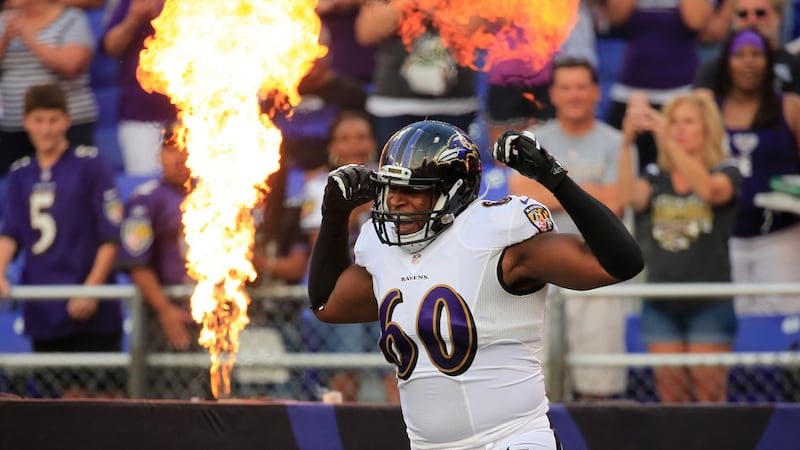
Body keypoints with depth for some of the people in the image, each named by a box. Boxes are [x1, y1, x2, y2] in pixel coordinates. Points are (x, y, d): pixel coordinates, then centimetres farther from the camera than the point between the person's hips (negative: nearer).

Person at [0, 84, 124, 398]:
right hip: (43, 312, 5)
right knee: (57, 397, 6)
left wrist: (92, 287, -12)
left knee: (100, 395, -9)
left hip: (89, 308, -5)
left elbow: (112, 235, -5)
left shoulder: (90, 165, -3)